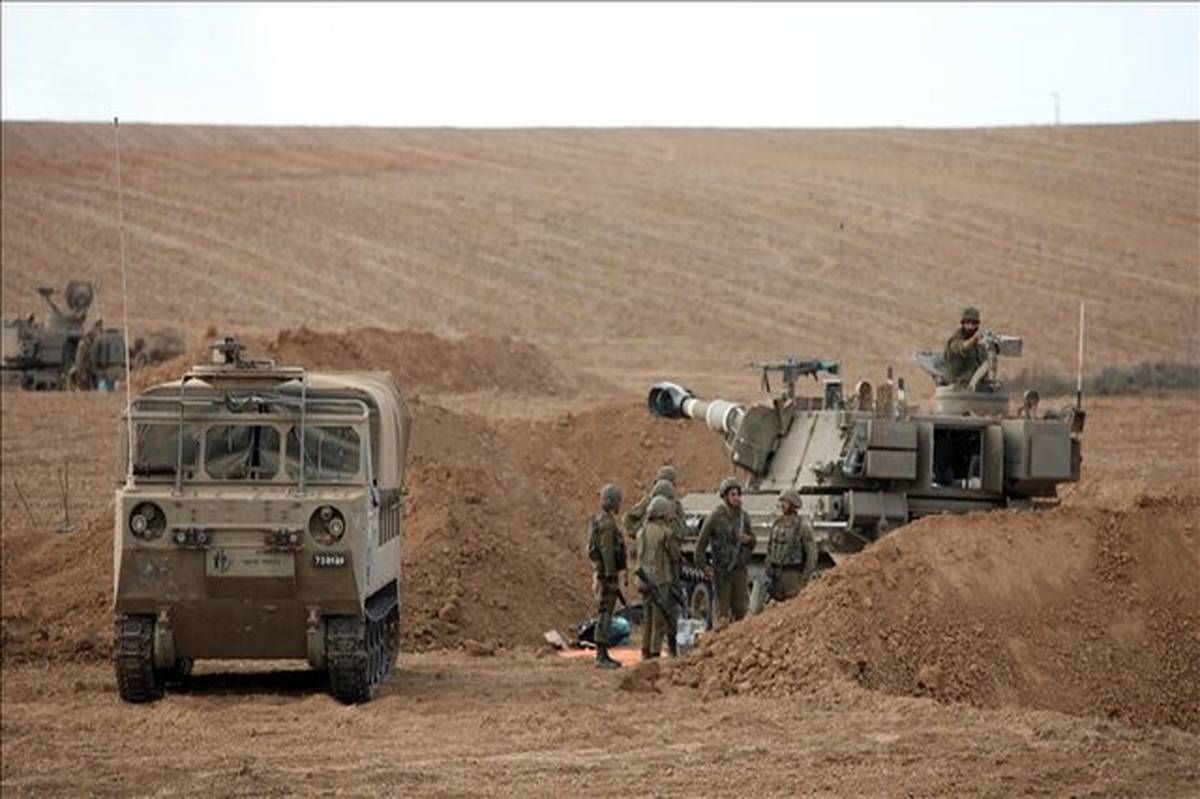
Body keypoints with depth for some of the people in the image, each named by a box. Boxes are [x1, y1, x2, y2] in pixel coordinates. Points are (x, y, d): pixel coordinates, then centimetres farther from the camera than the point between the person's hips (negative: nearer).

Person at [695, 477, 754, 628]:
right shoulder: (715, 518, -8)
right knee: (723, 612, -1)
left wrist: (749, 540, -6)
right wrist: (704, 567, -9)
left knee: (741, 610, 4)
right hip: (721, 571, -4)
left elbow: (752, 545, 17)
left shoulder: (743, 517, 5)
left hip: (740, 570, 4)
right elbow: (701, 545, -4)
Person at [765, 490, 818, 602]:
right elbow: (770, 548, 17)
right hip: (777, 572, 6)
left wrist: (806, 577, -14)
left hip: (794, 574, -6)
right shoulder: (777, 524, 9)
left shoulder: (803, 526, -9)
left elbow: (811, 552, -9)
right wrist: (769, 573, 12)